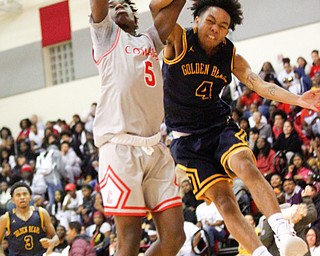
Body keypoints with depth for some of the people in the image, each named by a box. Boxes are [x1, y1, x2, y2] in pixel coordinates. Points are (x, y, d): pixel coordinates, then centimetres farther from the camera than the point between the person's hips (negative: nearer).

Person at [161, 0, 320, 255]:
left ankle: (284, 233, -41)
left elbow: (260, 85, -9)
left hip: (220, 126, 2)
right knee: (223, 198, -14)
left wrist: (297, 100, -23)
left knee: (247, 167, -28)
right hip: (187, 138, -2)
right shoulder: (178, 41, -7)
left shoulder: (231, 56, 2)